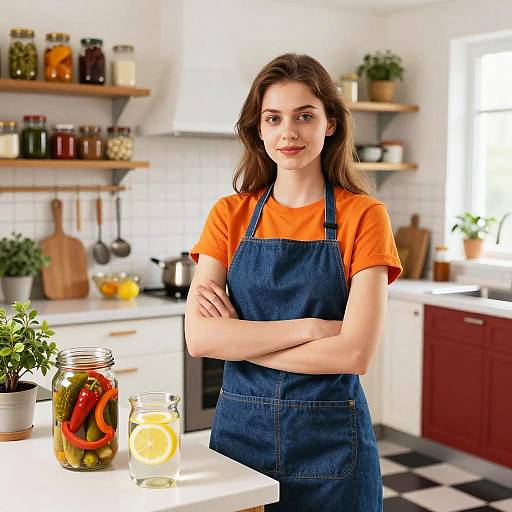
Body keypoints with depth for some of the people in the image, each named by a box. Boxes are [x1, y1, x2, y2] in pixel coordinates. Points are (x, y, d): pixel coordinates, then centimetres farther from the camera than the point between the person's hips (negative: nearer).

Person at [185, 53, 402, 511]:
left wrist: (239, 338, -13)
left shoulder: (364, 216, -7)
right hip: (240, 427, 3)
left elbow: (356, 353, -17)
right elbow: (198, 337, -11)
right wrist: (311, 326, -18)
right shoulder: (230, 215, 1)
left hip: (329, 438, -2)